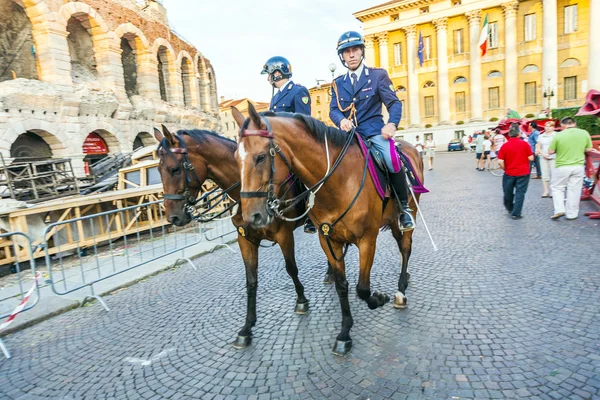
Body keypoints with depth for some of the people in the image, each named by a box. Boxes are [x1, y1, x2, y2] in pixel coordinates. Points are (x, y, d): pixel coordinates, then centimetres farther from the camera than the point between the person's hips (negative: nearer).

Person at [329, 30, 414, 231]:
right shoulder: (338, 83, 15)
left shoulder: (378, 75, 7)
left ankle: (404, 208, -6)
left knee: (393, 162, -29)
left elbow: (394, 103, 0)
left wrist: (392, 124, -22)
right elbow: (333, 109, 4)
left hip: (374, 131, -3)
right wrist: (341, 120, -21)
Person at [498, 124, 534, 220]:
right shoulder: (524, 144, -8)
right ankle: (516, 214, 3)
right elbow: (531, 158, -7)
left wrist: (505, 169, 5)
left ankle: (509, 208, 38)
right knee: (520, 193, 4)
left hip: (509, 173, 1)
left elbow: (500, 162, -11)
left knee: (508, 192, 18)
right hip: (523, 173, -1)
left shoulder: (505, 146, -6)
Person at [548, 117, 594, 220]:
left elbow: (550, 151, -6)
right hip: (578, 166, 3)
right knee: (574, 190, 9)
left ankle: (559, 210, 1)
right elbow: (589, 149, 7)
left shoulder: (559, 135, -11)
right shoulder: (584, 133, -1)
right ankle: (572, 214, 16)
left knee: (557, 188, 13)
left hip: (562, 167, -3)